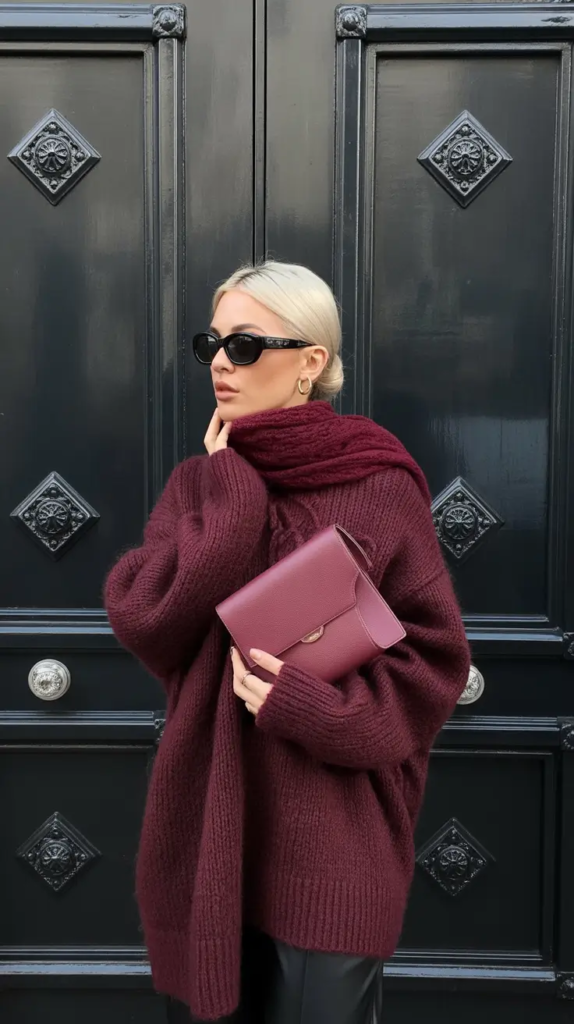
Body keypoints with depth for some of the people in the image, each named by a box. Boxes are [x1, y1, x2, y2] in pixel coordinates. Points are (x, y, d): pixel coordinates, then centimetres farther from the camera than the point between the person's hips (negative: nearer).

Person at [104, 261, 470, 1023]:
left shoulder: (379, 488, -8)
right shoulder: (199, 482, 5)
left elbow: (435, 659, -7)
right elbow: (141, 622, -9)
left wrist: (319, 708, -21)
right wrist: (232, 495, -10)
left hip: (332, 846, -4)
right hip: (210, 831, 4)